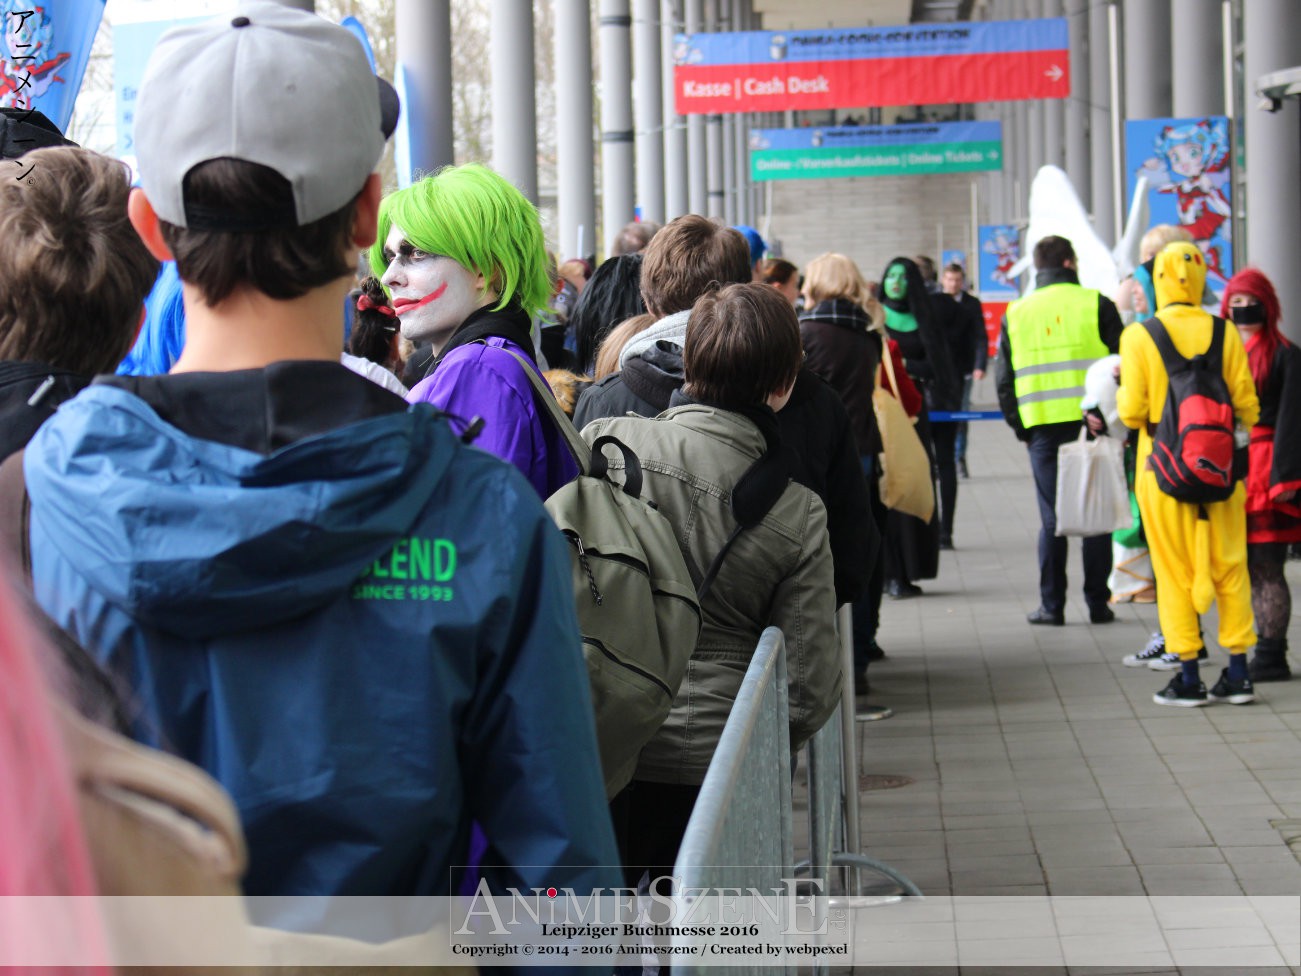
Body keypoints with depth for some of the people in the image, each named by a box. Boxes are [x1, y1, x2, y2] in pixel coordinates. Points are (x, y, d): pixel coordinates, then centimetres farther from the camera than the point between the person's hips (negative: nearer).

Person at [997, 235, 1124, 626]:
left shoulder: (1015, 314, 7)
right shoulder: (1095, 305, 0)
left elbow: (1004, 381, 10)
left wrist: (1020, 429, 17)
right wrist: (1118, 418, 8)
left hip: (1043, 427, 1)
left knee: (1052, 519, 6)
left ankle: (1052, 605, 4)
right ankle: (1097, 603, 7)